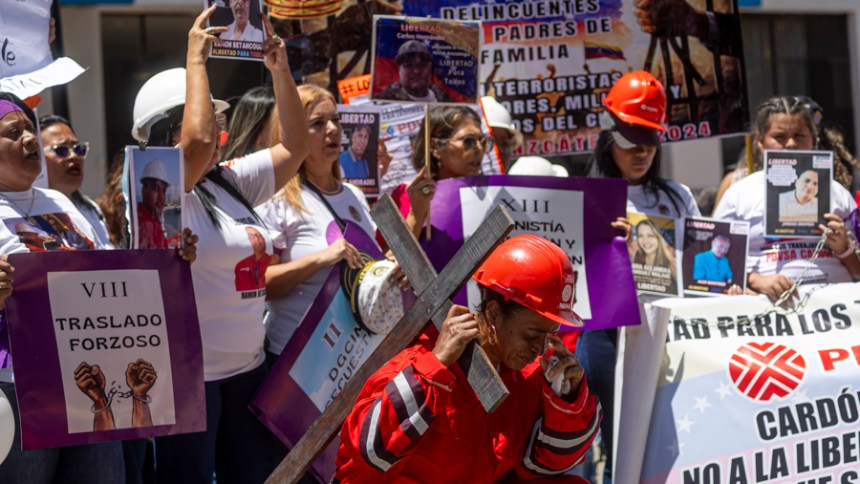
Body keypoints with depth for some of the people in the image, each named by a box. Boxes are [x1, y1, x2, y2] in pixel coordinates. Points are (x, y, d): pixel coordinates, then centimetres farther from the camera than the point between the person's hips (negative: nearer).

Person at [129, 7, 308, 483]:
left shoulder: (232, 181, 10)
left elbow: (294, 147, 12)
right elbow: (198, 143, -31)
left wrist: (280, 68, 2)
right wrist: (195, 59, -21)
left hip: (248, 367, 8)